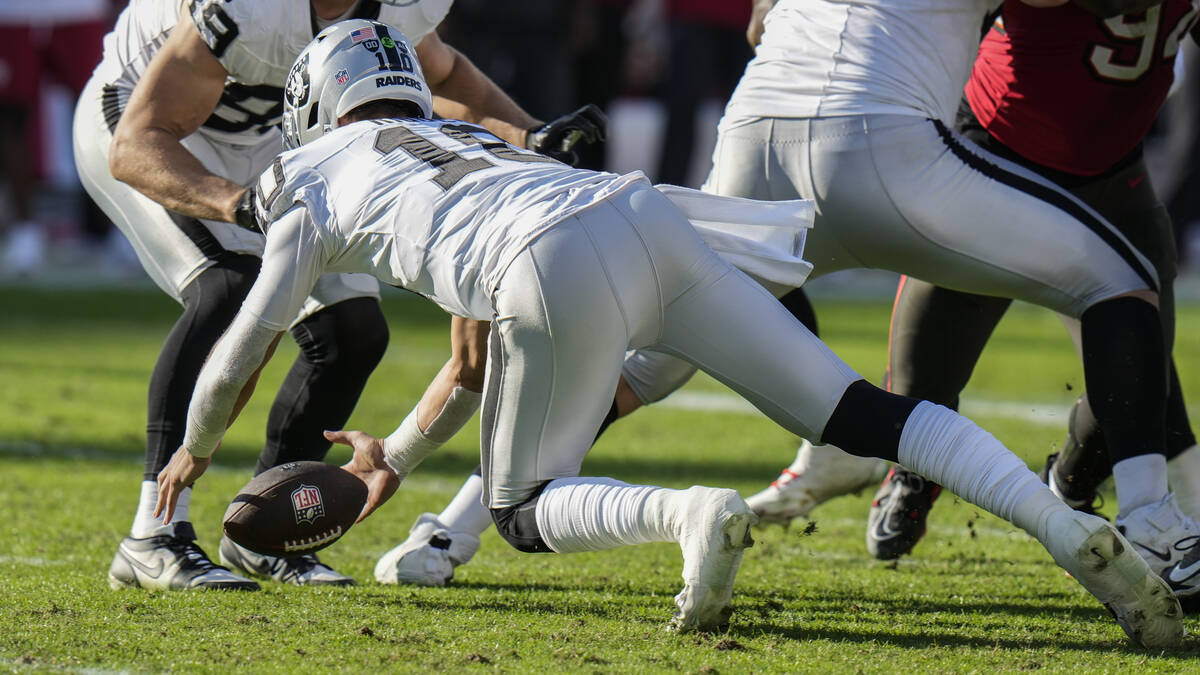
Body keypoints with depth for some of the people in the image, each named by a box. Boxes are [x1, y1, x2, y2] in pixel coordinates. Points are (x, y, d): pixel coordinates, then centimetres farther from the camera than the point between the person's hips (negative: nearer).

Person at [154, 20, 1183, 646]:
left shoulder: (313, 181, 26)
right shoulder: (464, 140, 43)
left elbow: (244, 350, 36)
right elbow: (482, 354, 51)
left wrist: (195, 449, 54)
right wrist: (401, 454, 62)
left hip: (561, 266, -6)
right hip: (651, 221, 6)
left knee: (525, 507, 11)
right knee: (857, 413, 3)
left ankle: (690, 514, -21)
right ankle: (1068, 529, -17)